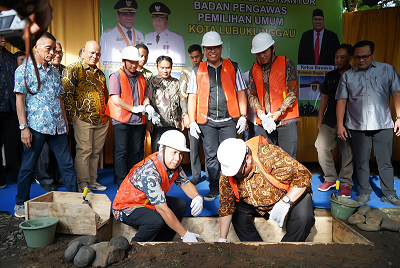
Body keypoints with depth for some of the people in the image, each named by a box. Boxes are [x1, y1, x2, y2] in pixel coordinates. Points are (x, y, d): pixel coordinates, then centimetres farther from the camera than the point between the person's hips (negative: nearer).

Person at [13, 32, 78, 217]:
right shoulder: (24, 70, -1)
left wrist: (65, 122, 14)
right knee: (28, 166, 7)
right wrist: (23, 127, -12)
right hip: (35, 126, -5)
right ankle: (20, 204, 24)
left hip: (57, 126, 5)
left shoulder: (54, 72, 15)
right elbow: (20, 99, -6)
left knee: (67, 164, 5)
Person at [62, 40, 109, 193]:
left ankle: (92, 181, 22)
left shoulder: (100, 73, 18)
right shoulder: (73, 69, -3)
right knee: (84, 151, -3)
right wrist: (74, 114, -12)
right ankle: (82, 185, 7)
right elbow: (67, 92, -10)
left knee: (96, 152, 11)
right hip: (83, 119, -6)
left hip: (102, 120, 7)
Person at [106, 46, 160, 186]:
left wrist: (147, 106, -2)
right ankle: (122, 183, 9)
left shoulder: (141, 77, 15)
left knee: (137, 151, 9)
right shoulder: (116, 76, -1)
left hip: (138, 120, 5)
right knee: (121, 151, 0)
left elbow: (145, 95, 20)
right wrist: (134, 109, -12)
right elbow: (115, 99, -11)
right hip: (121, 119, -5)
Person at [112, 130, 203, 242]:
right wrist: (185, 235, -28)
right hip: (126, 208, -9)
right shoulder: (150, 173, -35)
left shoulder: (173, 165, -10)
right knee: (157, 220, -33)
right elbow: (163, 209, -33)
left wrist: (197, 197, -17)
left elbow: (186, 184, 6)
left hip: (148, 203, 9)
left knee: (181, 205, -1)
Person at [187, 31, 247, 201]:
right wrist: (192, 122, -2)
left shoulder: (232, 67, 7)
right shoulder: (197, 71, 8)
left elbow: (241, 93, 7)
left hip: (228, 120, 0)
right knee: (210, 156, 8)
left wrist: (243, 116, -1)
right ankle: (214, 189, 21)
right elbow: (192, 97, 5)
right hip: (206, 121, 1)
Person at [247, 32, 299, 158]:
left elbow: (293, 92, -5)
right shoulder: (254, 69, 10)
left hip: (286, 120, -3)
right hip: (264, 122, 3)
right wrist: (258, 109, -6)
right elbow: (251, 93, 12)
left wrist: (280, 112, -14)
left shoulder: (286, 64, -2)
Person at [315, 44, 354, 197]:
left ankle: (346, 183, 15)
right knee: (322, 148, -3)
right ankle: (330, 178, 14)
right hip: (329, 120, 4)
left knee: (348, 153, 1)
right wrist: (319, 120, 13)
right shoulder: (330, 76, 13)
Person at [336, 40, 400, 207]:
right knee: (361, 162, 8)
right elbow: (341, 101, 3)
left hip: (383, 126, 0)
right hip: (357, 127, 0)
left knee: (385, 162, 8)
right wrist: (340, 125, -3)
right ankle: (364, 193, 22)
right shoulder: (347, 76, 8)